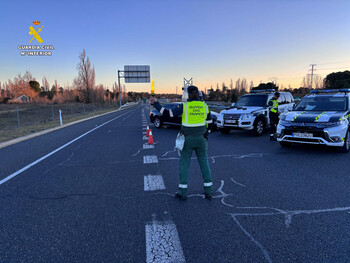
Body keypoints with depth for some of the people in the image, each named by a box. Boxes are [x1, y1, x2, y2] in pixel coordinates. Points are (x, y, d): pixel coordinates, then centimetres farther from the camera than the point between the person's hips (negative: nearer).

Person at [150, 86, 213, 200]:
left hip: (188, 139, -3)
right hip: (201, 139, 3)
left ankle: (182, 192, 10)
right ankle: (208, 191, 13)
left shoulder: (184, 106, -11)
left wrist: (155, 103, -1)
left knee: (184, 164, 7)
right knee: (204, 163, 12)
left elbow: (168, 113, -11)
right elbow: (209, 123, 9)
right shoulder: (205, 106, 2)